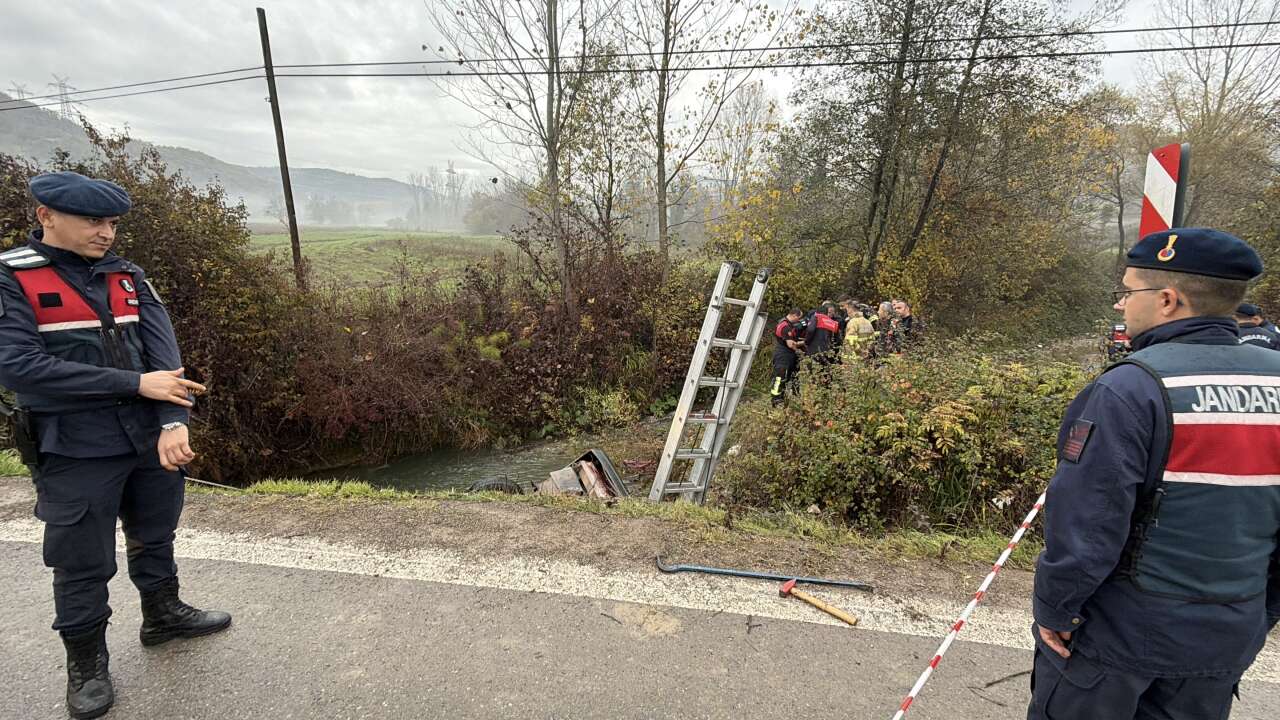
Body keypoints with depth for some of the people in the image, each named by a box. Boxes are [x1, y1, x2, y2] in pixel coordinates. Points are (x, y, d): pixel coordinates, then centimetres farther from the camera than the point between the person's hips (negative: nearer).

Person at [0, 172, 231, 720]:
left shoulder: (128, 277, 3)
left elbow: (163, 351, -6)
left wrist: (174, 422, -20)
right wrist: (135, 383, -22)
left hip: (150, 441, 4)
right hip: (75, 453, -4)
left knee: (155, 537, 20)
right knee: (82, 565, 9)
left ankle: (163, 616, 42)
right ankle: (86, 663, 30)